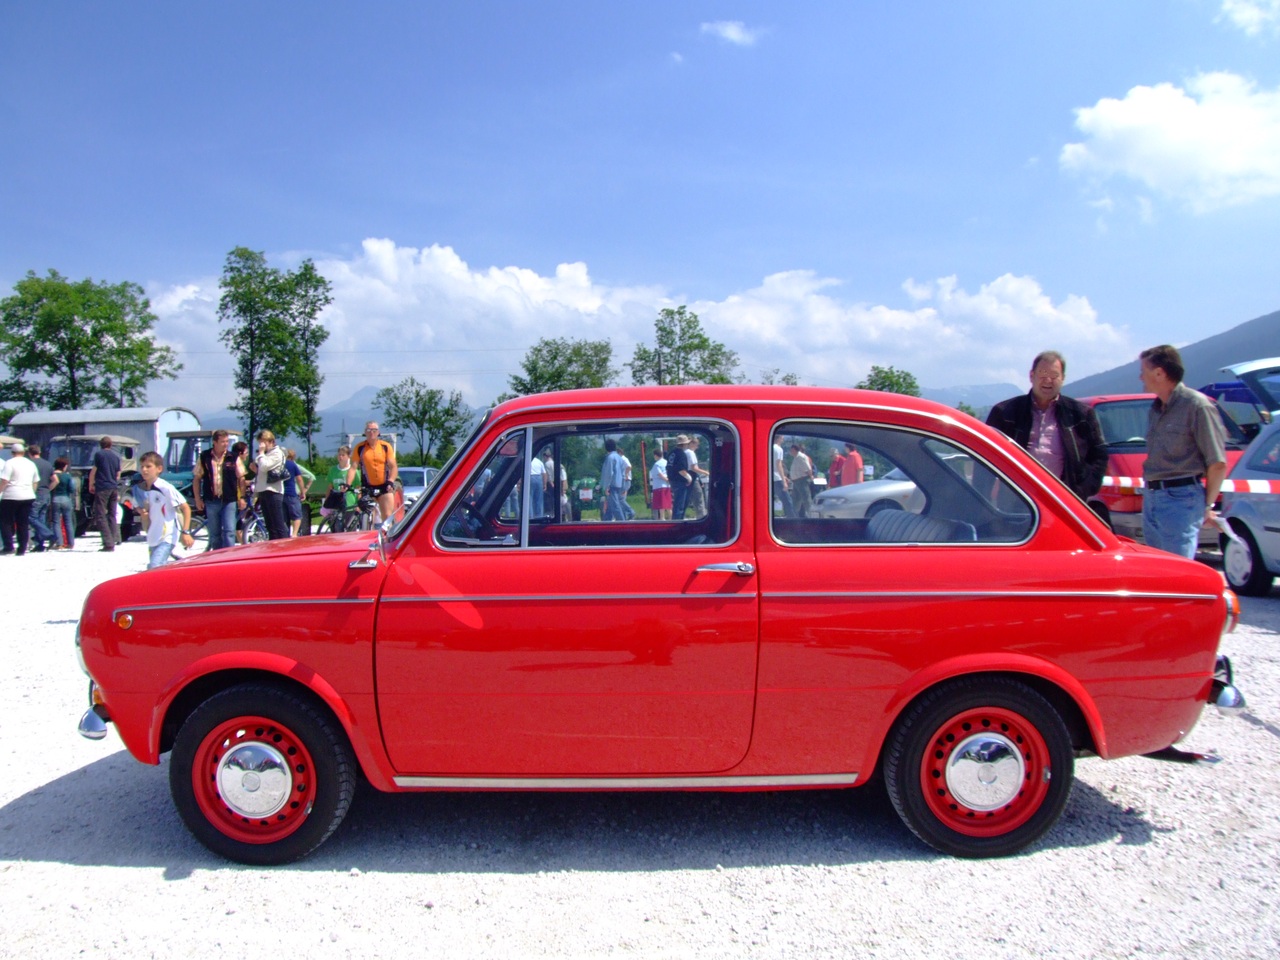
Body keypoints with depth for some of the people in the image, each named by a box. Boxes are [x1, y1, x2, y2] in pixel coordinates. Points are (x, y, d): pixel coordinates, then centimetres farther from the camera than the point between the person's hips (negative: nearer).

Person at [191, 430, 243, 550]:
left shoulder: (233, 457, 1)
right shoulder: (204, 457, 2)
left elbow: (241, 478, 5)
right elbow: (196, 478, 7)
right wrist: (197, 499, 3)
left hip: (229, 501, -1)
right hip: (211, 501, 1)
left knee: (229, 532, -8)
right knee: (214, 535, 10)